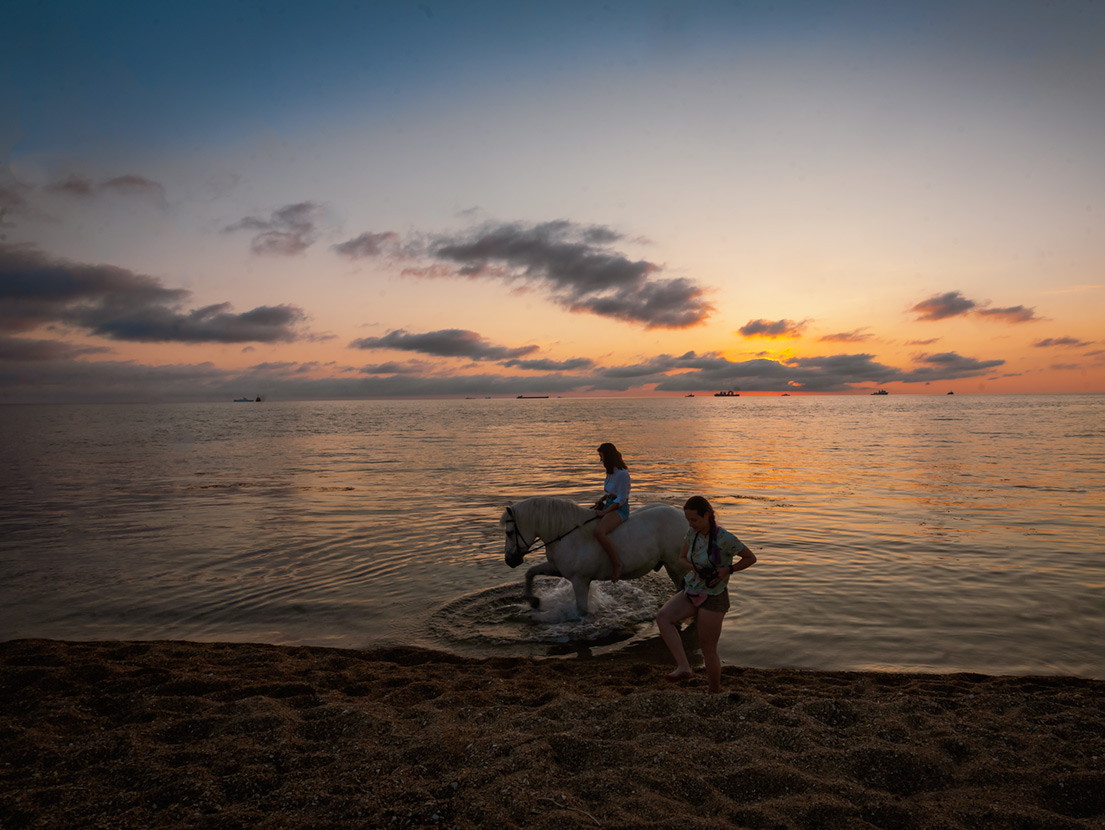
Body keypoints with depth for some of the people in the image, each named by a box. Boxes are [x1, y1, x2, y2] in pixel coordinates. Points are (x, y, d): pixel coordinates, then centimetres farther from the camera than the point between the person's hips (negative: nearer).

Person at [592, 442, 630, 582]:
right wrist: (601, 500, 6)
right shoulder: (611, 472, 11)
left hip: (619, 509, -10)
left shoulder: (622, 474, -18)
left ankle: (616, 564, -24)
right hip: (608, 505, 10)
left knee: (599, 531, -34)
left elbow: (621, 500, -19)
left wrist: (604, 512, -19)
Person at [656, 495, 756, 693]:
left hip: (713, 598, -6)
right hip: (692, 591, 6)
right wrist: (693, 568, -13)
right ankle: (683, 666, -20)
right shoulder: (693, 532, -3)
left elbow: (751, 558, -9)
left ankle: (715, 692, 25)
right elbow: (681, 558, 9)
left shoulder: (725, 539, -21)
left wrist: (727, 570, -21)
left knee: (708, 650, 3)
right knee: (662, 616, -18)